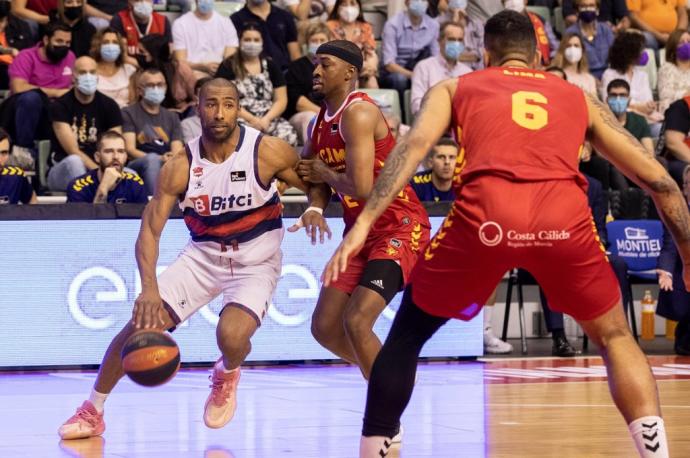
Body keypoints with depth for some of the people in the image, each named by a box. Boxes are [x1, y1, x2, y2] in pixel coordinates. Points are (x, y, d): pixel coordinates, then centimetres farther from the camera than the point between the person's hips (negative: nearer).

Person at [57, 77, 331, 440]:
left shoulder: (267, 152, -17)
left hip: (255, 263, -2)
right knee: (141, 324, -9)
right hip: (202, 256, 2)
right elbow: (150, 229, -15)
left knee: (231, 335, -28)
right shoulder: (180, 167, -13)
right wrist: (149, 287, -30)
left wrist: (314, 210, -26)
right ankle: (92, 412, 10)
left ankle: (227, 376, 12)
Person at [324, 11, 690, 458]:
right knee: (615, 337, 26)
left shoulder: (454, 89, 27)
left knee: (407, 334, 22)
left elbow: (414, 144, 7)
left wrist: (362, 225, -1)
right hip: (564, 216, 1)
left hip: (486, 215, -1)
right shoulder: (580, 98, 32)